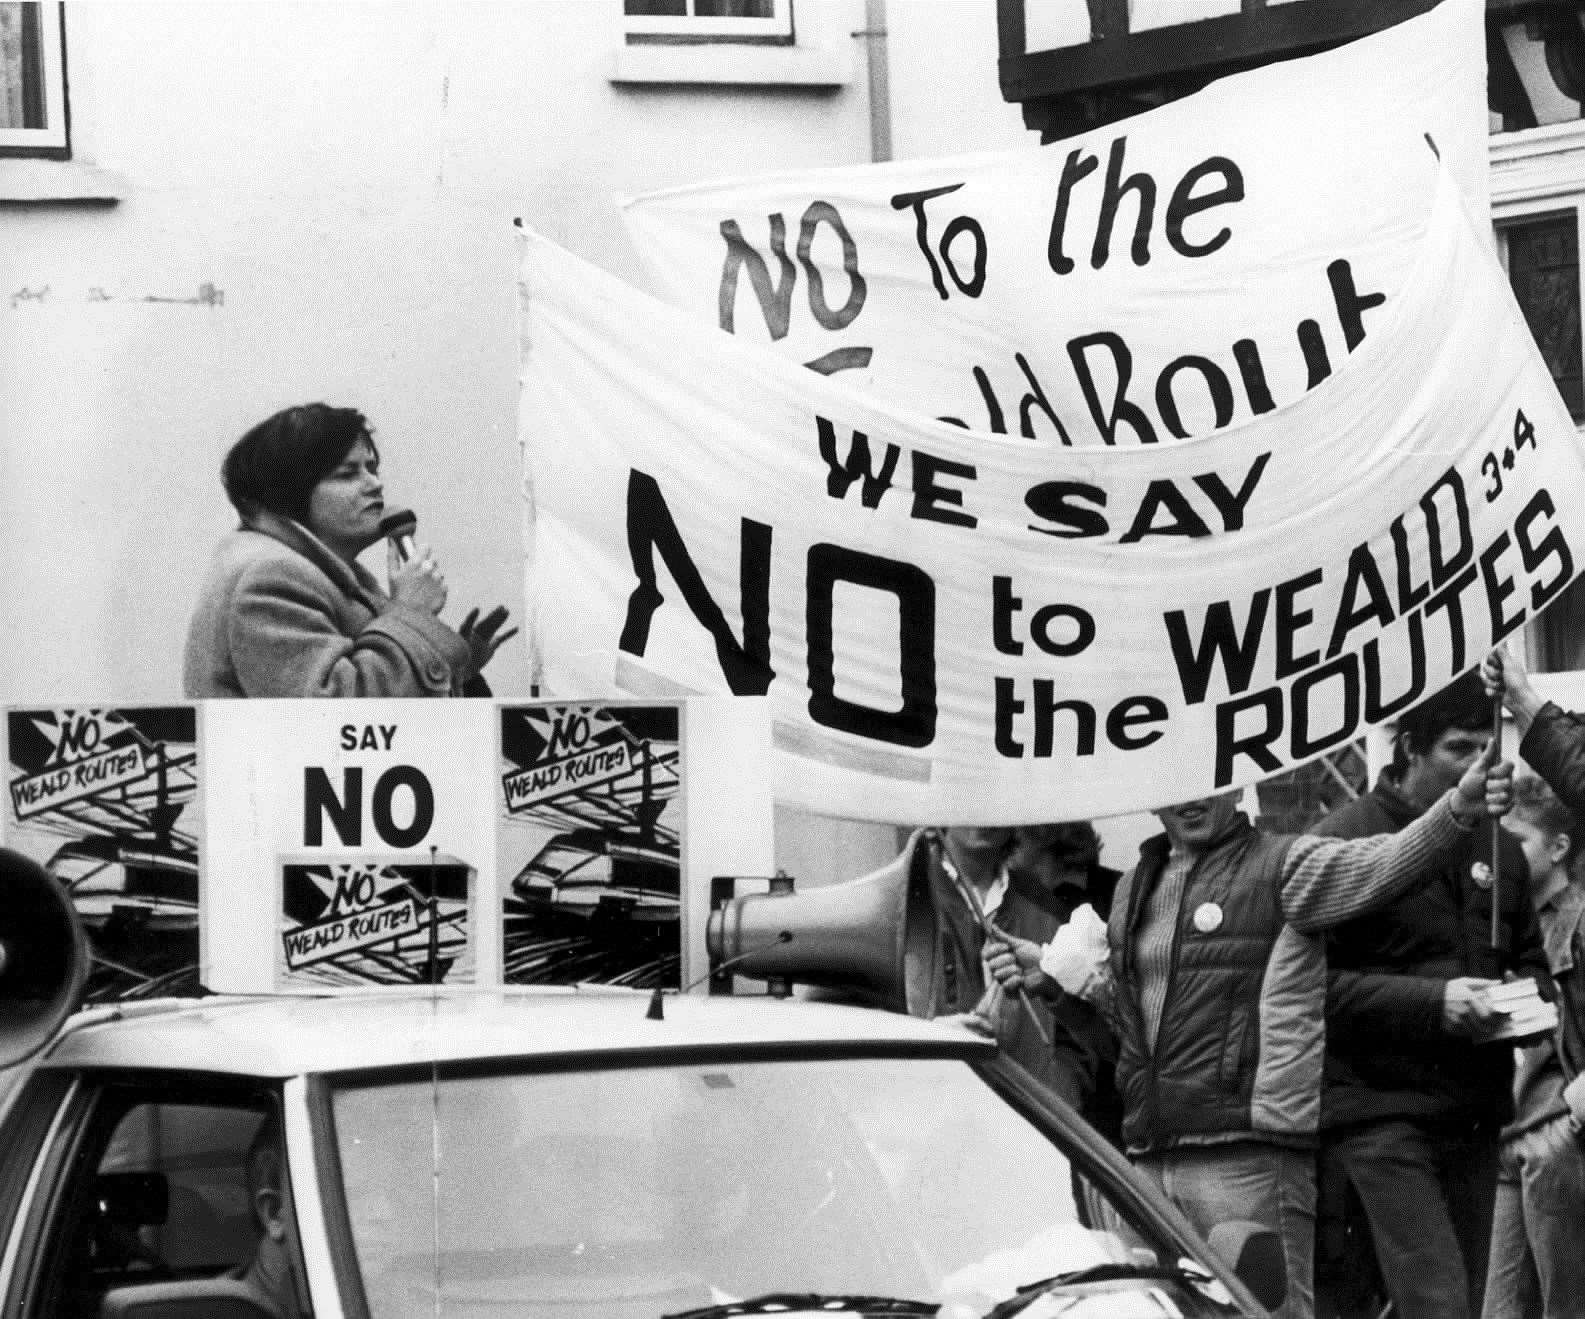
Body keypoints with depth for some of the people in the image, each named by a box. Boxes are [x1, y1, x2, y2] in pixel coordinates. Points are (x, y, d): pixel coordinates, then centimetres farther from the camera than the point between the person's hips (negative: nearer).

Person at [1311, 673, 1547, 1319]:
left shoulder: (1498, 847, 15)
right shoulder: (1345, 842, -5)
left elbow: (1530, 960, 25)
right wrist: (1432, 1003, -21)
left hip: (1474, 1116, 7)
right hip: (1381, 1113, -7)